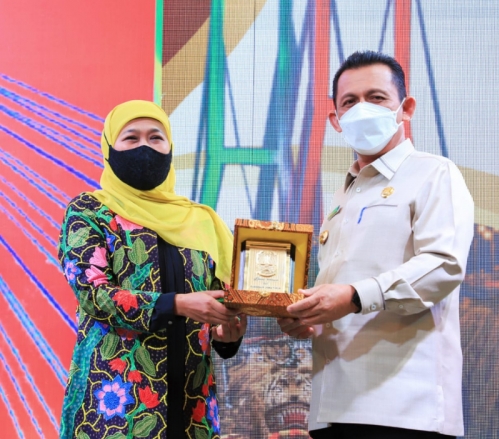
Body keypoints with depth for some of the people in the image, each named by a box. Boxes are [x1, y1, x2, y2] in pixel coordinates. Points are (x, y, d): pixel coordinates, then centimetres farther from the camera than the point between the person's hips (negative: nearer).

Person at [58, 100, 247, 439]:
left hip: (190, 389, 4)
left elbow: (222, 295, 13)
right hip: (116, 385, -4)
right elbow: (92, 292, -10)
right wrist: (177, 304, -22)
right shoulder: (89, 211, 2)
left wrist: (229, 330, -10)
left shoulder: (201, 220, 13)